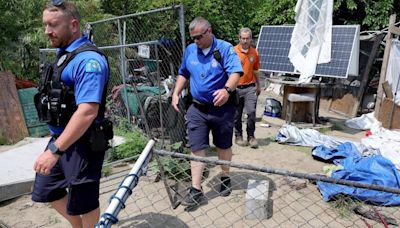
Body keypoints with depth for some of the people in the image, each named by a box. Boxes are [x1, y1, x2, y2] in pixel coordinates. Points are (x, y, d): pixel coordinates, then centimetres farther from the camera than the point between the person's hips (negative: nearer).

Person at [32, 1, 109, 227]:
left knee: (83, 203, 9)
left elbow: (87, 112, -30)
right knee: (48, 192, 22)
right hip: (60, 138, 10)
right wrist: (55, 146, 21)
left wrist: (54, 151, -29)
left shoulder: (88, 59, -21)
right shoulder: (64, 53, 10)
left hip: (82, 144, -10)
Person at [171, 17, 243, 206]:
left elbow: (236, 72, -21)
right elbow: (183, 74, 18)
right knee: (197, 148, -1)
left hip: (221, 108, -3)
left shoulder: (225, 48, -9)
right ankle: (196, 191, 5)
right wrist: (176, 93, 6)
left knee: (223, 146, 14)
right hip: (197, 109, 3)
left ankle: (225, 178, 37)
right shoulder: (190, 50, 5)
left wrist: (227, 89, -40)